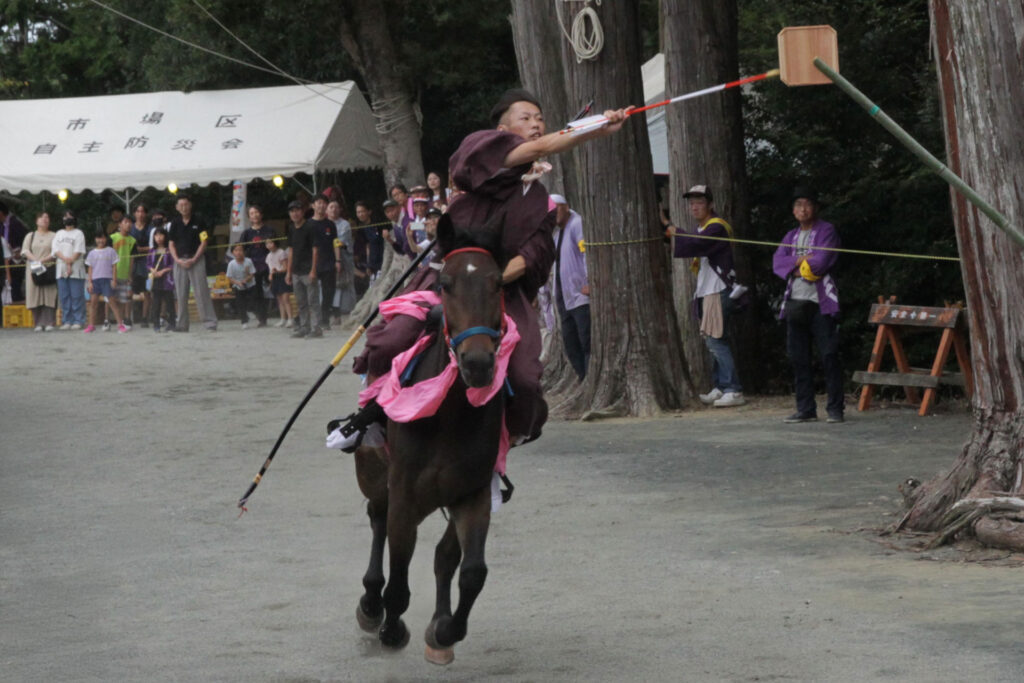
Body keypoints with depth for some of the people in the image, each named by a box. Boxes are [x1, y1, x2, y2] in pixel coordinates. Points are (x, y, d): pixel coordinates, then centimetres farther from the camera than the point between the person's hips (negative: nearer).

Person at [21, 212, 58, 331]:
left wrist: (43, 260, -16)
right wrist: (34, 260, -14)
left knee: (49, 296, -9)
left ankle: (49, 323, -10)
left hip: (49, 269, -2)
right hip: (33, 269, 2)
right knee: (36, 296, -5)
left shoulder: (53, 236, 10)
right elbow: (25, 250, 4)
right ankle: (39, 324, -5)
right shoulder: (30, 236, 17)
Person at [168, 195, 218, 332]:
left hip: (196, 260, -3)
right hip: (180, 261, 3)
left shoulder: (198, 222, 0)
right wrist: (177, 260, -6)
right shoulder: (175, 223, 9)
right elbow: (171, 244, 9)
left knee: (201, 291, -8)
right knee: (181, 294, 5)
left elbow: (204, 242, -2)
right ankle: (182, 324, 11)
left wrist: (194, 259, -11)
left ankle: (210, 322, -9)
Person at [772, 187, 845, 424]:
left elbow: (822, 261, -13)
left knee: (829, 355, -8)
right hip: (795, 303, 6)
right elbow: (777, 262, 4)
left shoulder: (826, 231, 1)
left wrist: (796, 266, -2)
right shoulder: (791, 237, 19)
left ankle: (835, 408, -5)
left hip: (820, 303, -6)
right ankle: (805, 409, 11)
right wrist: (798, 263, -11)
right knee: (798, 358, 6)